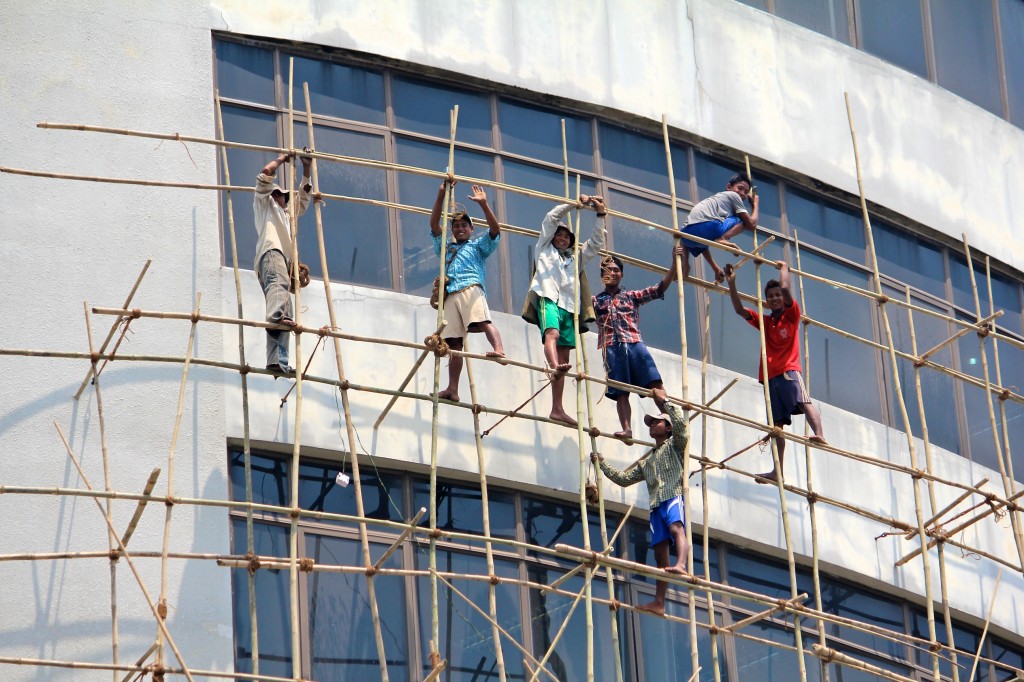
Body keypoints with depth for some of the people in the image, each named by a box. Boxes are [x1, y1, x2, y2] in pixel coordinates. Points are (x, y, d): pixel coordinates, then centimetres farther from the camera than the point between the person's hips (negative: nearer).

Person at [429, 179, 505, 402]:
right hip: (450, 294, 3)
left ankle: (499, 350, -54)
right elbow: (434, 225, 23)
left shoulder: (478, 246, 23)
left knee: (483, 320, -31)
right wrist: (441, 196, 14)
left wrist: (483, 204, -4)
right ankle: (452, 390, -11)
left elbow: (495, 229, 7)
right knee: (454, 342, -5)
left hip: (471, 289, -3)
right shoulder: (446, 248, 33)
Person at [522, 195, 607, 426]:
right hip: (548, 298, -5)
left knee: (564, 356, -4)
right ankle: (554, 366, -64)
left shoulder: (576, 258, 33)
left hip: (569, 305, 5)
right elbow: (552, 218, 15)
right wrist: (575, 204, 16)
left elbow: (597, 243, 29)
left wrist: (601, 215, 23)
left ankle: (557, 408, -9)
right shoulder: (545, 249, 22)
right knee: (552, 333, -34)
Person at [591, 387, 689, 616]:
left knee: (676, 528, -35)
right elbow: (624, 478, 35)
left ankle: (681, 565, -62)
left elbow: (682, 424, -5)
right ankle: (659, 602, -2)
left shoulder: (675, 444, 15)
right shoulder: (646, 462, 34)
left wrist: (664, 402, -3)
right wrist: (602, 464, 28)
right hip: (656, 504, 7)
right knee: (660, 551, 1)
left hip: (674, 495, -7)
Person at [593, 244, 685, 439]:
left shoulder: (632, 297, 21)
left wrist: (675, 262, 6)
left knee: (655, 383, -15)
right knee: (621, 393, -10)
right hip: (611, 348, 0)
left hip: (634, 344, 1)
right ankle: (627, 429, -20)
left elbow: (660, 288, 16)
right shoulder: (595, 301, 21)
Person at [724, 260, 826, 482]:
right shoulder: (764, 321, 20)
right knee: (777, 423, 4)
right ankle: (778, 470, 2)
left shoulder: (791, 315, 7)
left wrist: (784, 268, 8)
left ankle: (819, 435, -54)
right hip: (770, 376, 5)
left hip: (789, 371, -5)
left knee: (803, 402, -31)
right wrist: (732, 284, 7)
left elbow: (785, 288, -6)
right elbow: (740, 310, 14)